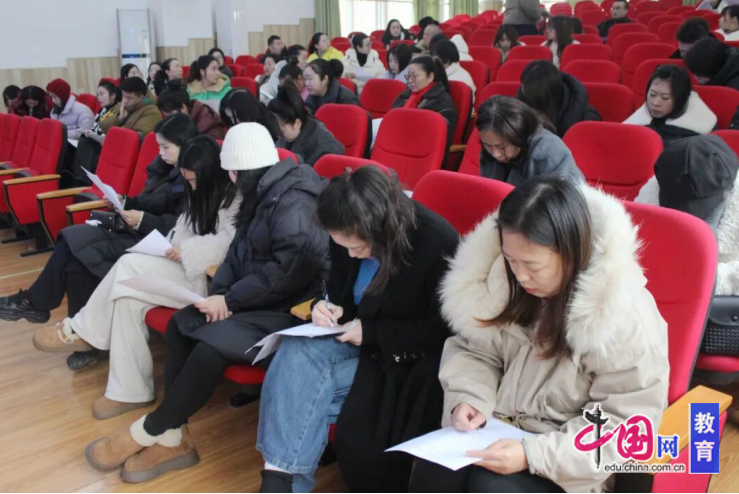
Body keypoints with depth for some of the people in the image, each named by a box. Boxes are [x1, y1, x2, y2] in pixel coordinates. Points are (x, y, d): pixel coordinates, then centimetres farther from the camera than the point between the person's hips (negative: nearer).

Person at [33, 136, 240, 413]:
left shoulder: (234, 198, -10)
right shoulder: (201, 193, 18)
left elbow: (234, 243, -23)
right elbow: (183, 234, 19)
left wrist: (186, 251, -22)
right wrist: (168, 248, -1)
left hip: (208, 278, -9)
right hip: (184, 269, 9)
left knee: (130, 266, -21)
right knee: (129, 297, -17)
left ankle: (81, 331, -1)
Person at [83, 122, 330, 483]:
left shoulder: (294, 202, -19)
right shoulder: (263, 194, 13)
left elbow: (291, 269, -27)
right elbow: (239, 252, 12)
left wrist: (230, 299, -18)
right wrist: (221, 292, -7)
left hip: (290, 312, -10)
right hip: (257, 303, 10)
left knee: (210, 346, -26)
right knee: (180, 324, 0)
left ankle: (147, 433, -5)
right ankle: (172, 439, -3)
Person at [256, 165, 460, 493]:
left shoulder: (438, 245, -23)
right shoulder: (349, 240, -5)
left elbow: (443, 332, -18)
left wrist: (371, 333, -22)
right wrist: (331, 308, -10)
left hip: (412, 360, -6)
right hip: (363, 339, 6)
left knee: (304, 385, -23)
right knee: (296, 353, -23)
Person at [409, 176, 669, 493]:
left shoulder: (626, 316, -21)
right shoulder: (502, 277, -6)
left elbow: (626, 423, -17)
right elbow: (474, 350, 7)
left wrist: (534, 454, -27)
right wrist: (469, 398, -14)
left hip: (559, 460, -4)